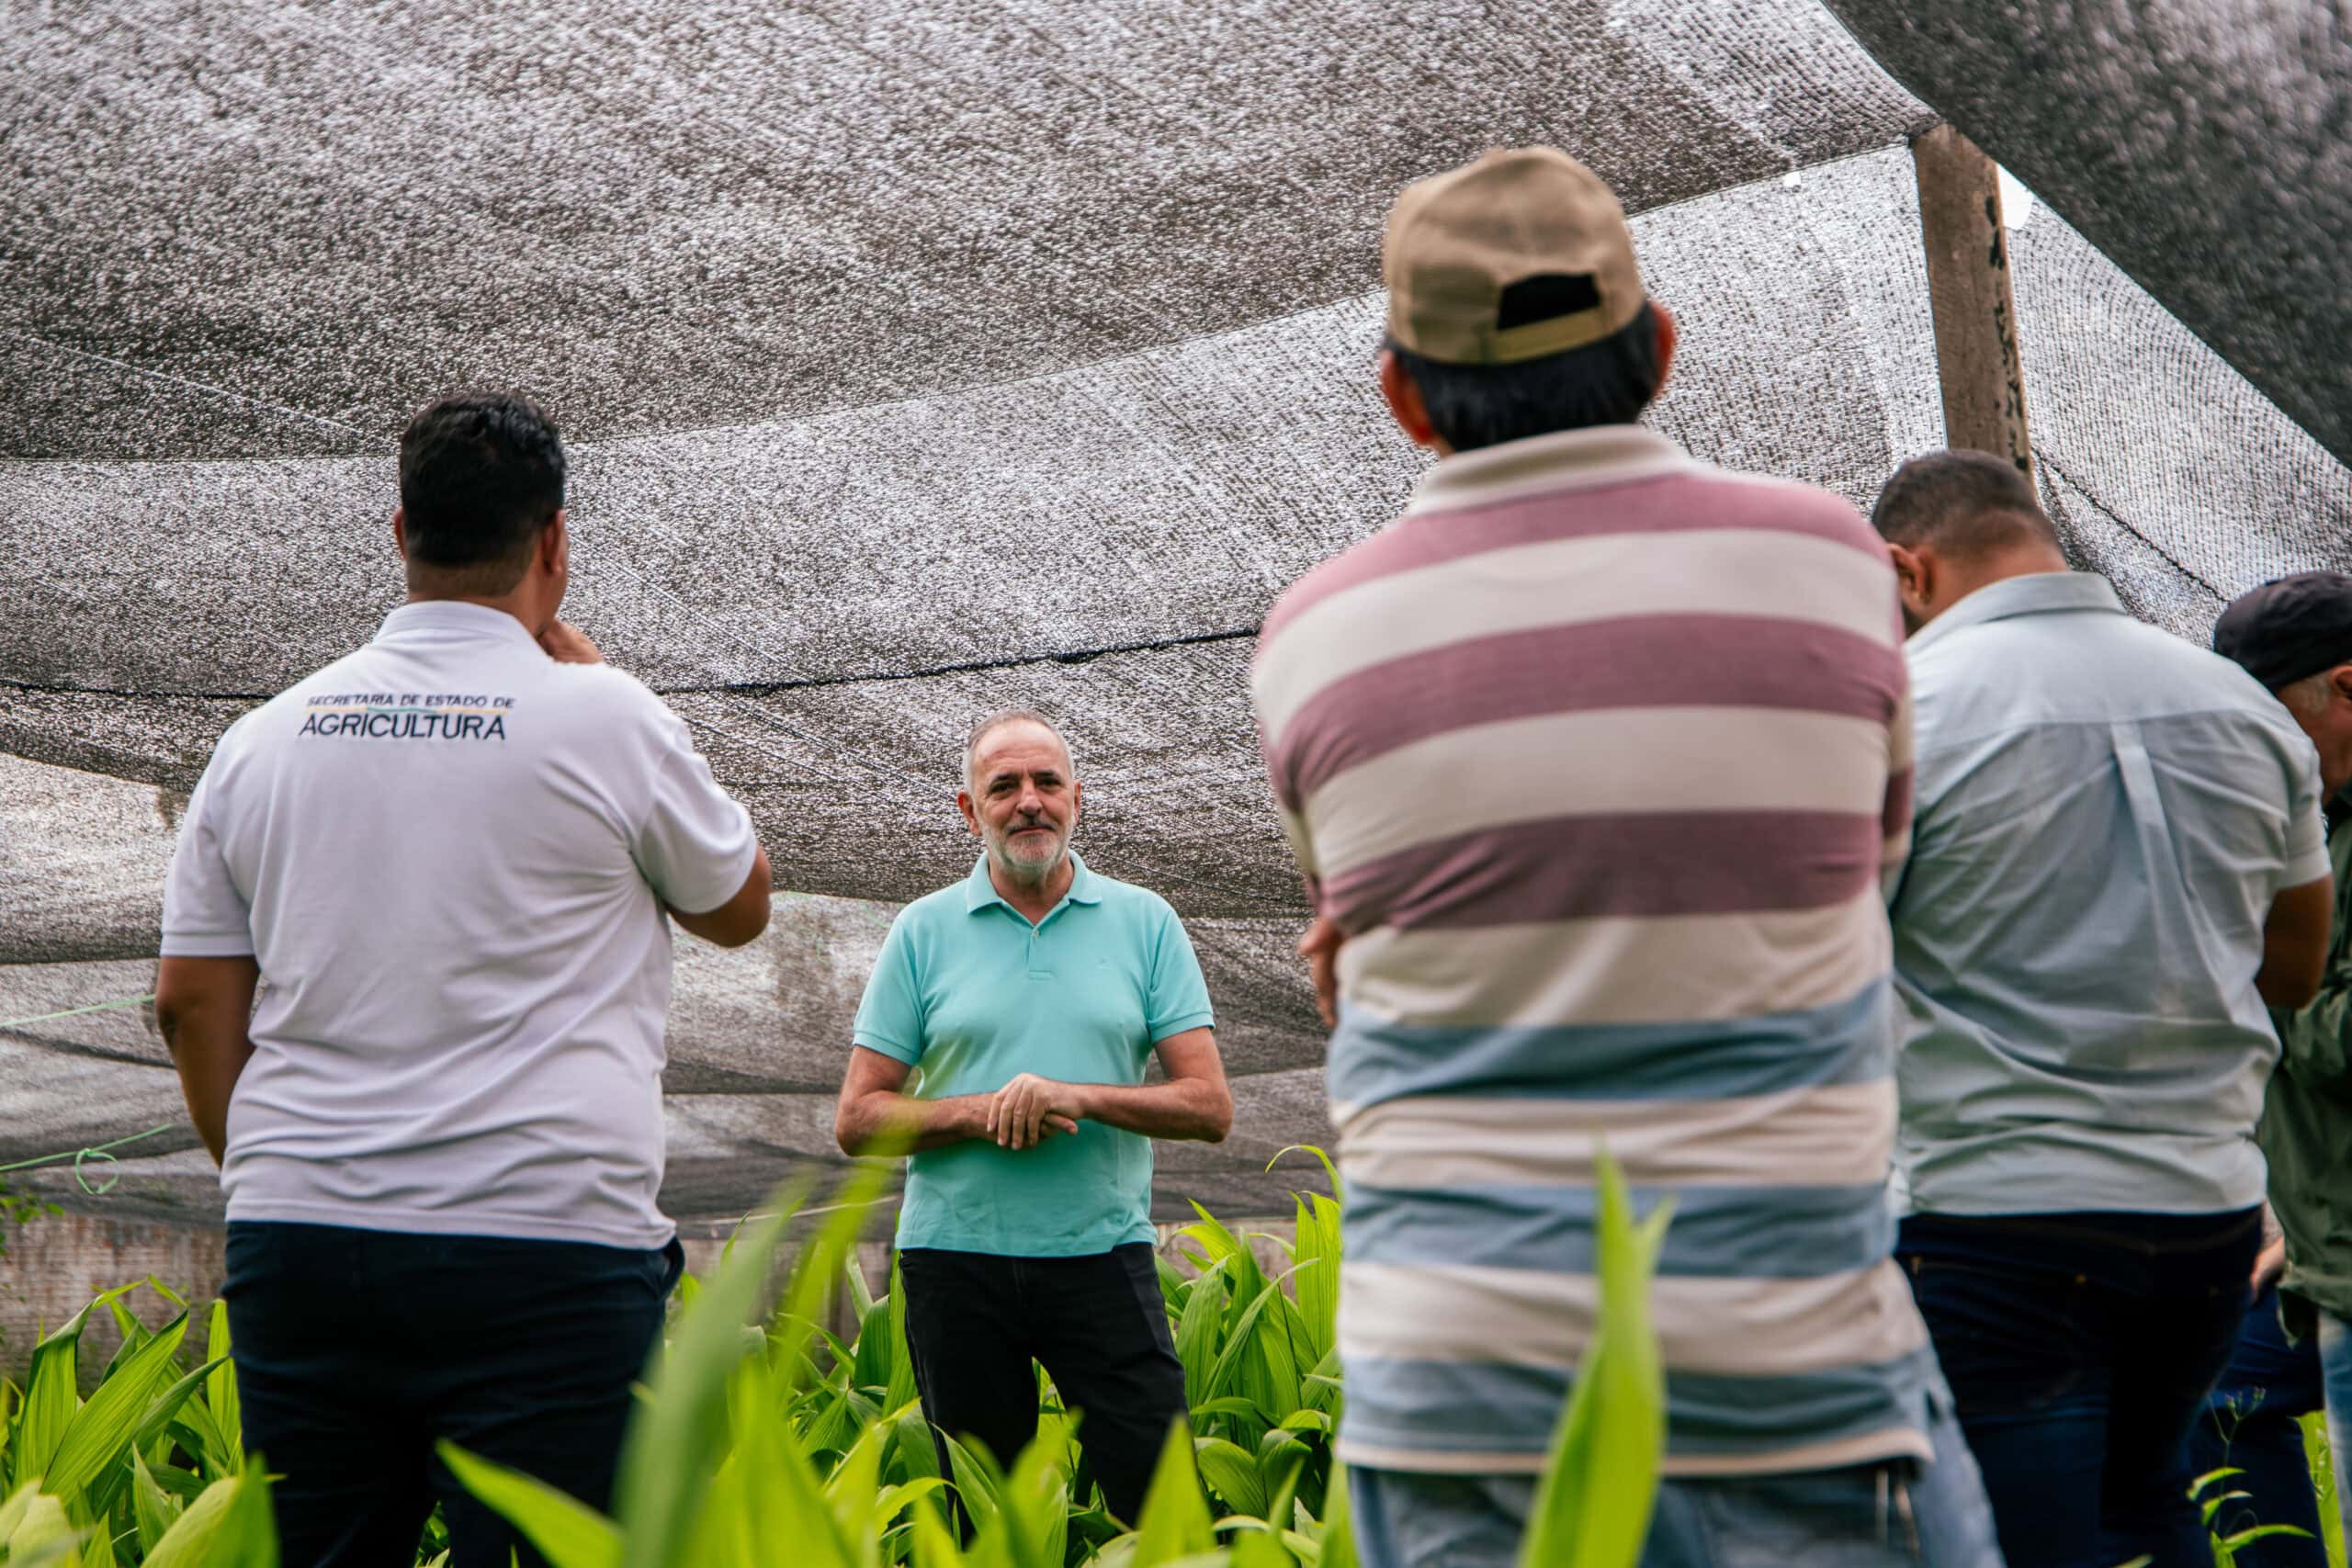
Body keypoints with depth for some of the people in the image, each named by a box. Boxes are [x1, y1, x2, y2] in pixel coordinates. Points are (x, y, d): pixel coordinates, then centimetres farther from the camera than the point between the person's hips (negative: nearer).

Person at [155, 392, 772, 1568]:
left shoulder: (266, 735, 9)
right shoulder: (604, 720, -3)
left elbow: (190, 1001, 11)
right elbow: (738, 908, 14)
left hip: (297, 1243, 5)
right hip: (545, 1246, -4)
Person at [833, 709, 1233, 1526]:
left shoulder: (1146, 922, 6)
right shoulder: (922, 931, 5)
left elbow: (1209, 1106, 1)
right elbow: (857, 1120, 3)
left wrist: (1081, 1096, -14)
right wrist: (985, 1114, -13)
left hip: (1103, 1252, 0)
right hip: (957, 1256, 1)